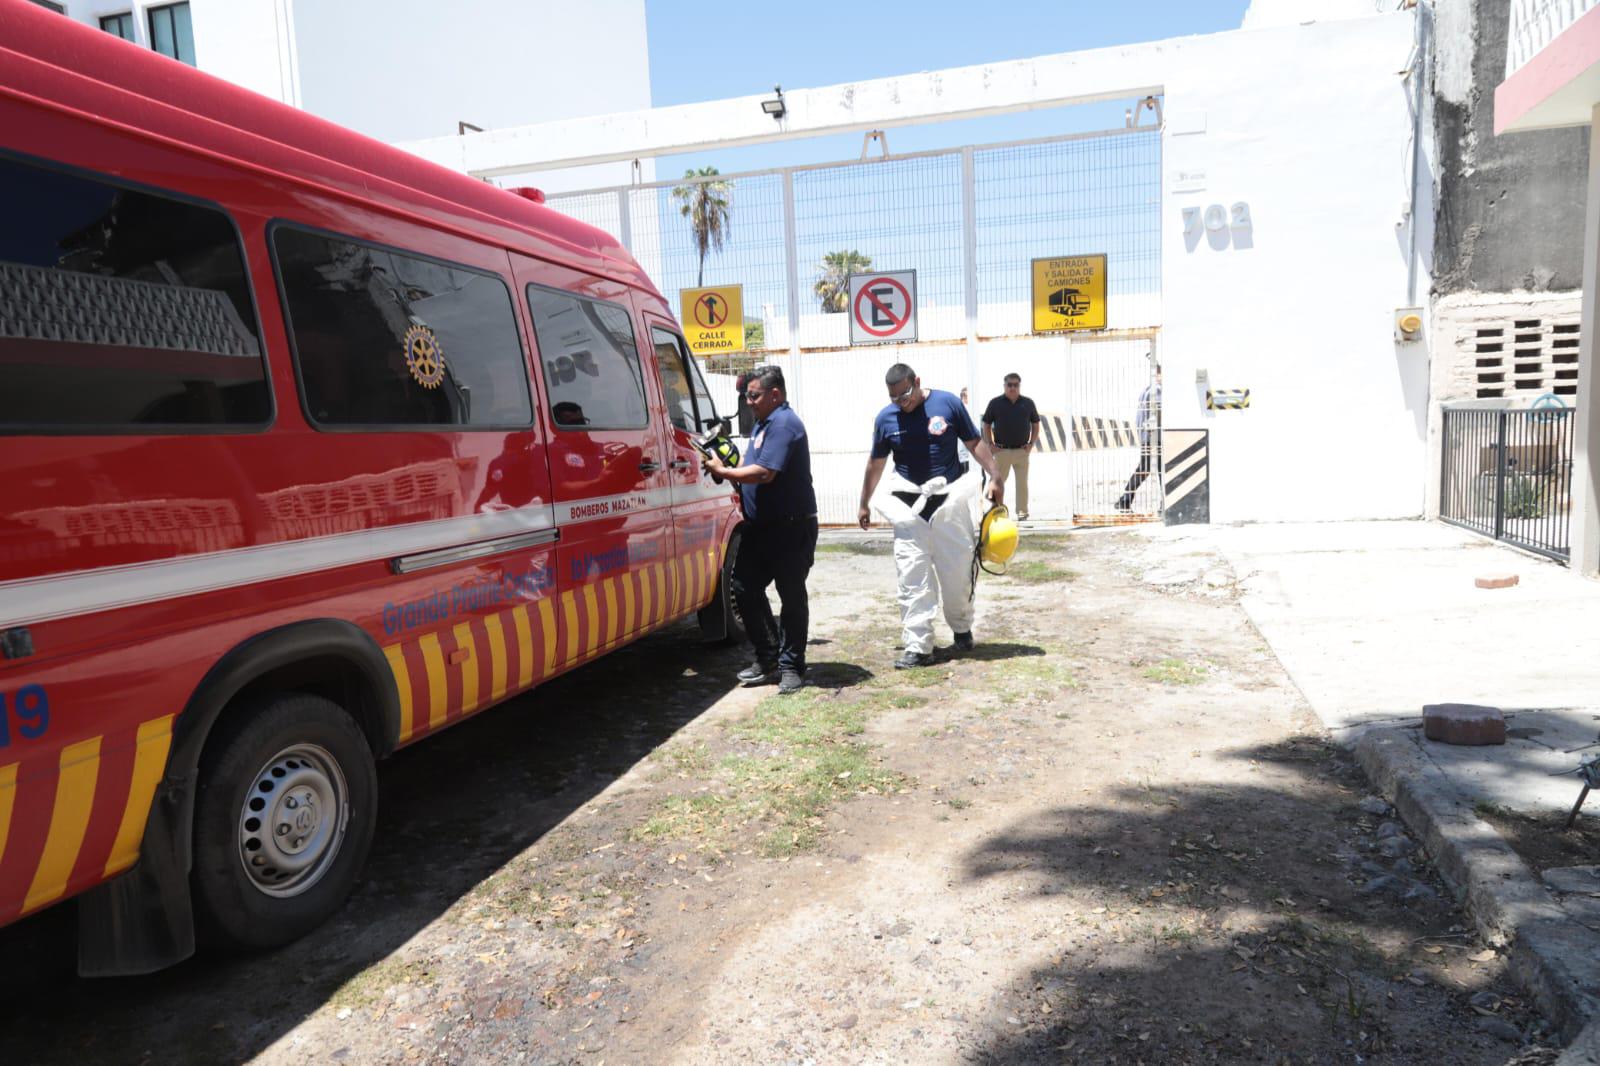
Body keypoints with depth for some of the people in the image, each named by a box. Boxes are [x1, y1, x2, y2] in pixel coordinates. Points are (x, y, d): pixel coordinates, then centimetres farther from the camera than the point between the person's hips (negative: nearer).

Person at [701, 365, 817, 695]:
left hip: (791, 528, -10)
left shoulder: (784, 423, -15)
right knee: (744, 587, 9)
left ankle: (791, 665, 10)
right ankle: (768, 658, 19)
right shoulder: (762, 423, 16)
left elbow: (765, 473, -24)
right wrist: (730, 469, 5)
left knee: (791, 596, 0)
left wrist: (723, 472, -13)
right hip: (760, 525, 10)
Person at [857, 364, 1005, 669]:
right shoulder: (885, 418, 0)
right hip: (908, 504, 1)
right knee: (912, 577, -3)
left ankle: (961, 628, 31)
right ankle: (918, 646, 1)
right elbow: (876, 463, 11)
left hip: (950, 498, -1)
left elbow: (975, 443, 3)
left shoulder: (948, 404, -4)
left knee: (958, 570, 7)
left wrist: (996, 476, -4)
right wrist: (864, 504, 16)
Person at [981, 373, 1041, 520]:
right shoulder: (995, 403, 1)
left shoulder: (1028, 403, 6)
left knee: (1022, 483, 2)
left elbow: (1035, 424, 14)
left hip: (1022, 451, 1)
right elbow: (986, 425, 6)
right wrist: (990, 444, -2)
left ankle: (1022, 511, 9)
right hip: (1002, 451, -1)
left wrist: (1031, 444, 4)